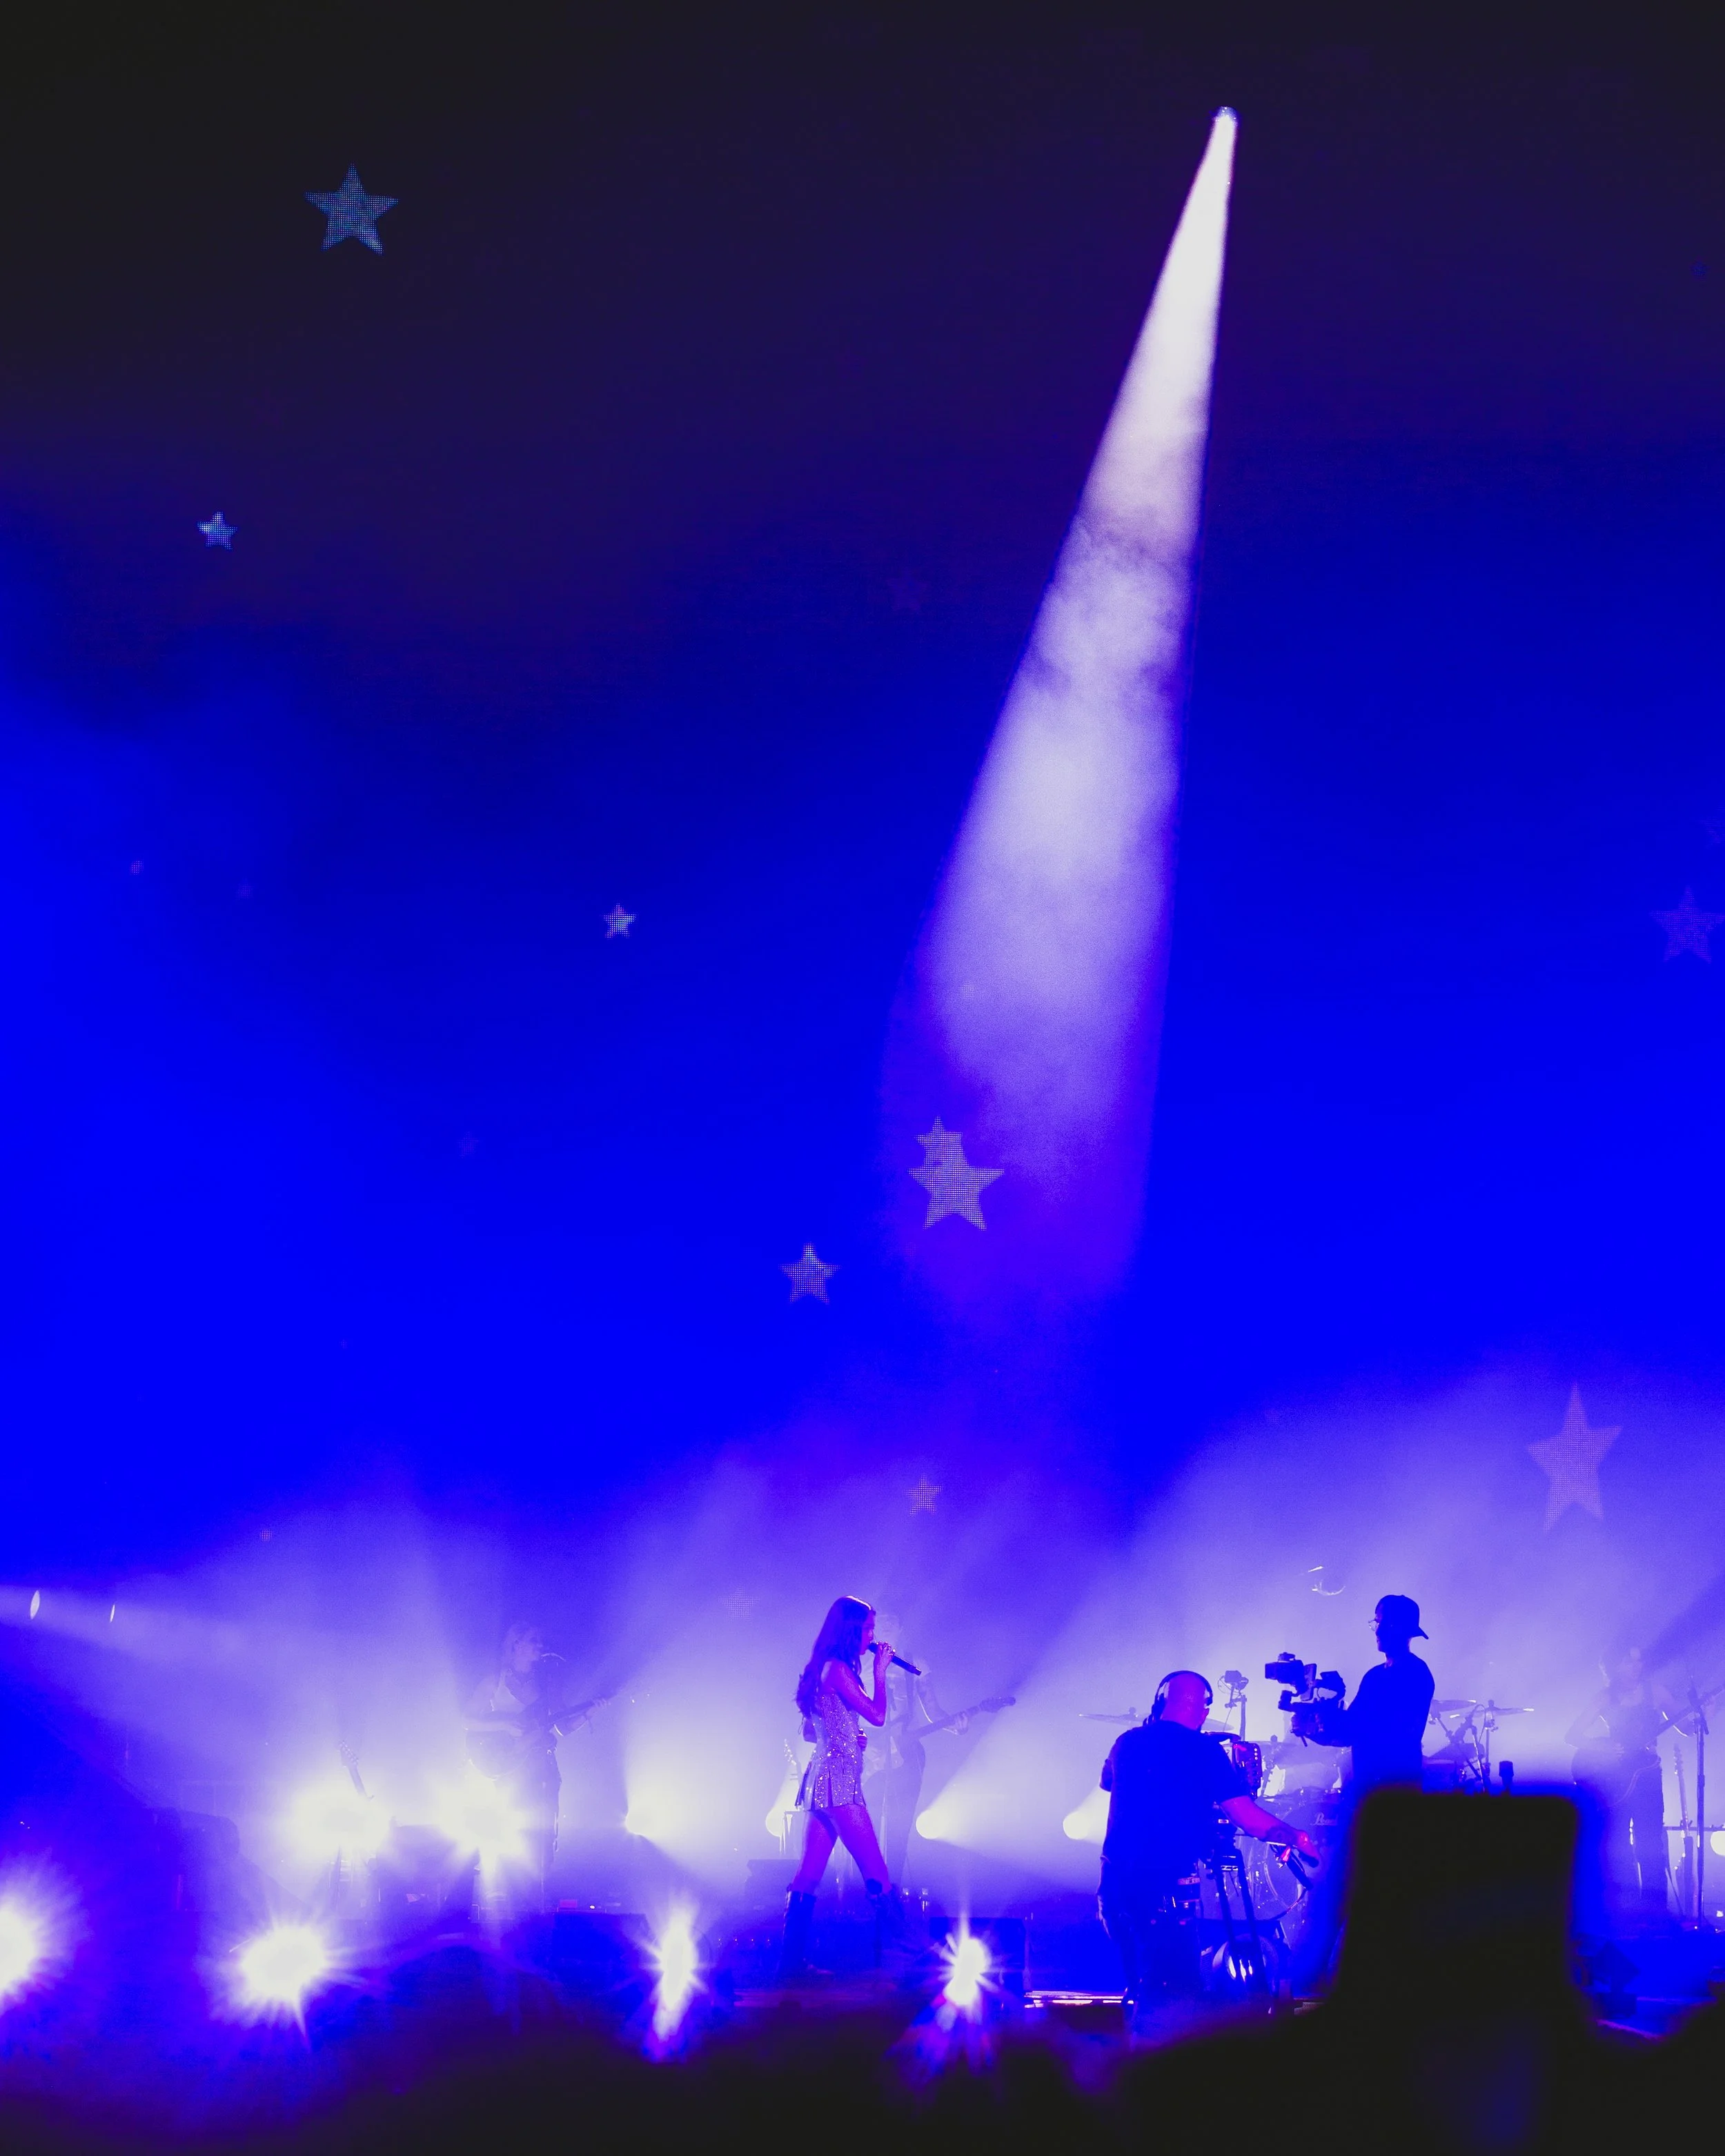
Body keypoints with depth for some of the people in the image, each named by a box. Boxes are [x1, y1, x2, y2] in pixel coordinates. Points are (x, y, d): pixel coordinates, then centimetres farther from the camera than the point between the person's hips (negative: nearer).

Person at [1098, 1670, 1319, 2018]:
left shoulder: (1127, 1743, 10)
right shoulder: (1204, 1751, -6)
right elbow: (1246, 1816, -11)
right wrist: (1299, 1839, 3)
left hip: (1116, 1880, 6)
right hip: (1164, 1885, -6)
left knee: (1142, 1986, 19)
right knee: (1173, 1993, -1)